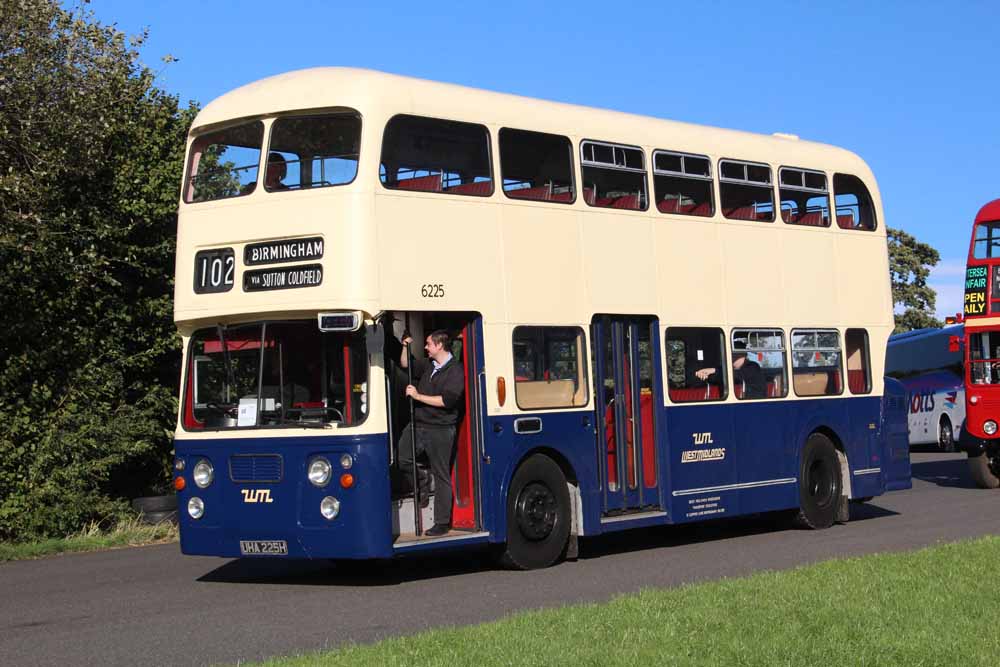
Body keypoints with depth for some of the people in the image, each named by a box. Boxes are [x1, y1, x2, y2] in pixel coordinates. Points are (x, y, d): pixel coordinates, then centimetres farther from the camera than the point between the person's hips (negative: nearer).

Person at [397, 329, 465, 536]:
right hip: (418, 425, 7)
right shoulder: (428, 365, 13)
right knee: (401, 459, -6)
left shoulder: (455, 371, -10)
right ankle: (421, 480, 23)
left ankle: (442, 523, 6)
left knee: (441, 476, 0)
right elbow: (405, 364, 29)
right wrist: (406, 347, 11)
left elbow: (447, 400, -20)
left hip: (440, 430, -7)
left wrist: (418, 396, -17)